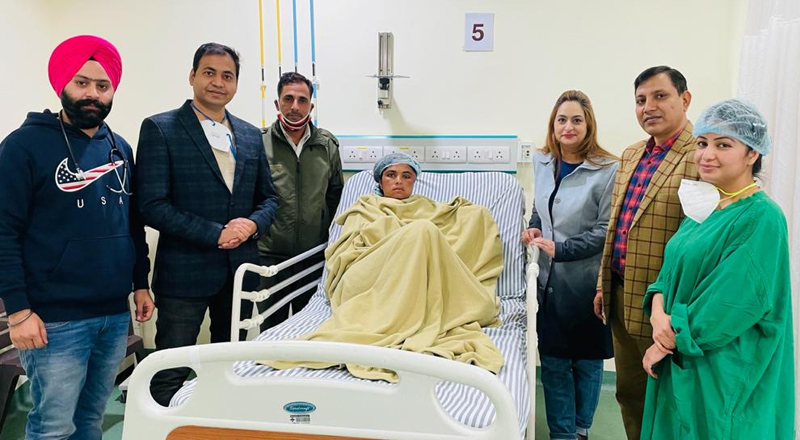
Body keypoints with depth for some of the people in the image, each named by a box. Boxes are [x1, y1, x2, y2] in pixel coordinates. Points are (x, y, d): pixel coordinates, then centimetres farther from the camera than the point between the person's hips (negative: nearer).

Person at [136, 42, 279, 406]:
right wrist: (216, 234, -16)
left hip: (239, 269, 5)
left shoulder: (251, 136, 11)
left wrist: (252, 223, -8)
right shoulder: (159, 129, -5)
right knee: (170, 376, 3)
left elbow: (268, 197, 14)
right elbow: (152, 205, -12)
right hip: (184, 271, -5)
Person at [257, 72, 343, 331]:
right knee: (272, 328, 8)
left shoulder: (328, 145, 6)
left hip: (315, 255, 3)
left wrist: (331, 241, 10)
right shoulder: (260, 143, -3)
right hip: (271, 255, -2)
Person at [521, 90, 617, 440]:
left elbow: (605, 231, -16)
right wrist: (534, 226, 2)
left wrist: (559, 248, -20)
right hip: (550, 280, 5)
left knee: (587, 361, 12)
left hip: (587, 283, -4)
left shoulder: (607, 170, -14)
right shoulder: (542, 162, 5)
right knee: (553, 361, 9)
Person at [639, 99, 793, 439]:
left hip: (723, 370, -7)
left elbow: (731, 304, -23)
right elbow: (672, 269, 7)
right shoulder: (702, 205, 8)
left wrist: (671, 339, -15)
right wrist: (658, 311, -12)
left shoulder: (762, 218, -17)